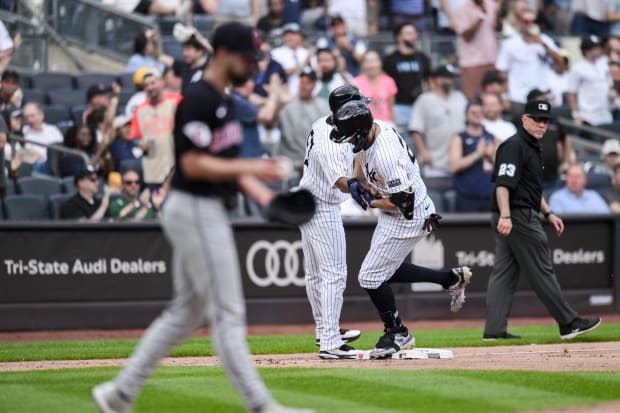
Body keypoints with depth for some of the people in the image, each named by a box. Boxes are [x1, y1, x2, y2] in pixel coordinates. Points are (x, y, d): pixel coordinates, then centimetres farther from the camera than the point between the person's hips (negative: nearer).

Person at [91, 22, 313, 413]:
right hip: (195, 210, -10)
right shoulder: (198, 99, -16)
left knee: (187, 311, 14)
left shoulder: (223, 101, 15)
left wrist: (264, 195, 8)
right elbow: (193, 164, -21)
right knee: (227, 312, -6)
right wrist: (251, 168, -22)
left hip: (209, 213, 10)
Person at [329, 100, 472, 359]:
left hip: (408, 218, -10)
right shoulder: (373, 129, -5)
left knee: (371, 277, -6)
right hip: (390, 216, 10)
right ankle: (451, 278, 28)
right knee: (384, 270, 20)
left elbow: (403, 200, -31)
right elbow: (360, 155, 19)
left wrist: (371, 202, -16)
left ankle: (397, 333, 11)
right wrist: (356, 179, 1)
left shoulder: (385, 155, -34)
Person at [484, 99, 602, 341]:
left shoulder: (533, 147, 20)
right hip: (517, 216, -11)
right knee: (541, 271, -5)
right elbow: (503, 183, -23)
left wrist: (548, 214, 24)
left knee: (504, 273, 6)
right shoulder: (514, 146, -12)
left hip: (518, 217, 11)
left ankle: (494, 329, 4)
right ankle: (568, 323, -1)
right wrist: (505, 216, -33)